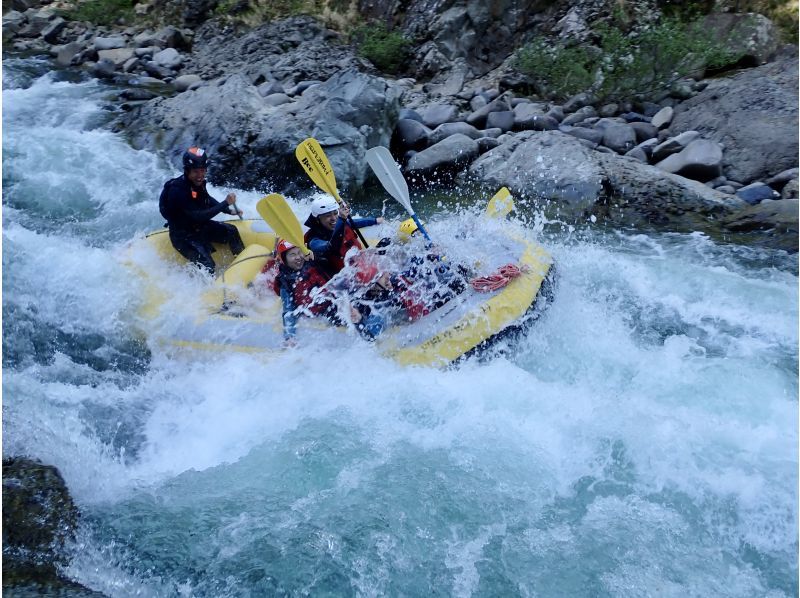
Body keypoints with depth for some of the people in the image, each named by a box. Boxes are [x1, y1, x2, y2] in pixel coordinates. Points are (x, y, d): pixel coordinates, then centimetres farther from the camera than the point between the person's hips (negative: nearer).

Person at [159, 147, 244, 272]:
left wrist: (230, 211, 9)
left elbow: (207, 200, 18)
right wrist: (225, 203, -32)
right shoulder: (177, 190, -29)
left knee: (231, 230, -3)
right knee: (207, 266, -21)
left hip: (200, 226, 8)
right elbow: (199, 217, -32)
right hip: (184, 236, -8)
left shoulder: (198, 182, -5)